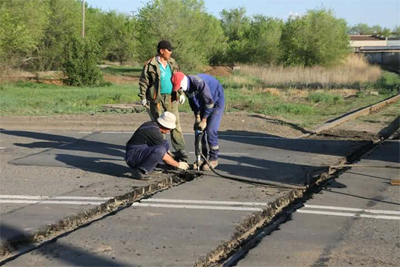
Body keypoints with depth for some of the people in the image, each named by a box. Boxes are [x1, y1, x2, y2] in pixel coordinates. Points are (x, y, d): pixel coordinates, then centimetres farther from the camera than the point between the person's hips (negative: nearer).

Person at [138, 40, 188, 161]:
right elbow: (143, 82, -3)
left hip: (171, 98, 4)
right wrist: (143, 97, -6)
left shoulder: (172, 63, 13)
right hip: (157, 99, -4)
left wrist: (181, 93, 15)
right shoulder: (150, 65, -4)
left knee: (176, 124, -1)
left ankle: (179, 150, 1)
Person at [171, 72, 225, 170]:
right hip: (204, 103, 8)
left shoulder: (199, 82, -35)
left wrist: (204, 121, -24)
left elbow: (209, 102, -30)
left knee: (210, 130, -16)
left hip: (216, 102, -8)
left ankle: (213, 158, -4)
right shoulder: (186, 87, -10)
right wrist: (197, 116, -8)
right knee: (198, 129, 2)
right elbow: (193, 102, 3)